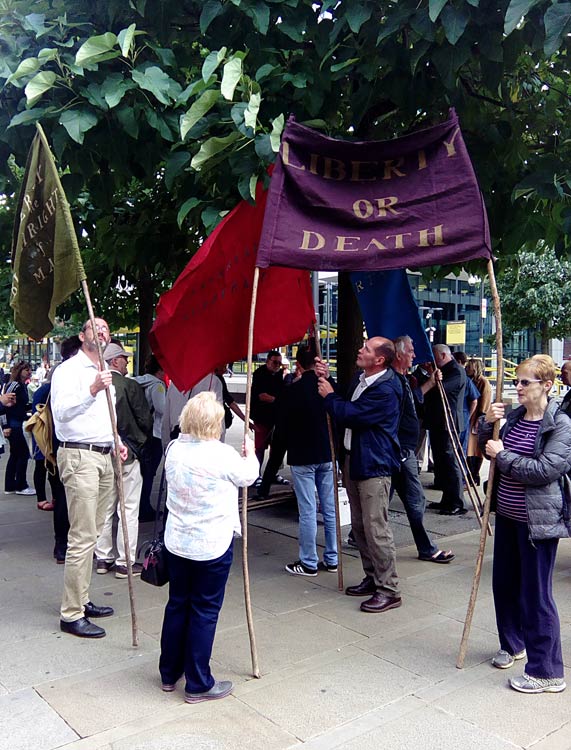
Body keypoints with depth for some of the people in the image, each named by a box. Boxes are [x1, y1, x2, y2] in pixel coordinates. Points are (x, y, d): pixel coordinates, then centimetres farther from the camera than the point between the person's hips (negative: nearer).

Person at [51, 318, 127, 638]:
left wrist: (116, 442, 14)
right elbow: (61, 411, -19)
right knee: (83, 537, -8)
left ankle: (82, 600, 22)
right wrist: (92, 390, -31)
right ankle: (72, 614, 1)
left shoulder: (106, 374, 20)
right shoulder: (69, 369, -5)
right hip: (79, 457, -8)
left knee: (92, 533, 12)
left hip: (105, 458, 8)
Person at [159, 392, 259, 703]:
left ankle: (169, 673, 32)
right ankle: (198, 684, 17)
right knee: (204, 611, 6)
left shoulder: (174, 449, -4)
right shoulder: (223, 455, -20)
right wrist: (250, 453, 20)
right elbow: (248, 476, -1)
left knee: (177, 604, 18)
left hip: (177, 542, 6)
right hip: (212, 546, -5)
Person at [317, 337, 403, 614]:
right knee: (359, 526, 17)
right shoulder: (361, 380, 10)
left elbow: (349, 415, -23)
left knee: (376, 530, -6)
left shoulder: (385, 390, -21)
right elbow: (344, 406, 21)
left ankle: (389, 590, 6)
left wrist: (329, 395, -6)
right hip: (353, 460, 10)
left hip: (374, 465, -10)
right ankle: (373, 578, 31)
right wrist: (327, 380, 9)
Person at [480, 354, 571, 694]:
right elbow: (488, 449, 14)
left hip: (538, 520, -7)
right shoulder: (513, 415, 4)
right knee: (504, 583, 19)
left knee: (535, 593, -1)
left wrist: (503, 455, -19)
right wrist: (488, 424, -4)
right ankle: (513, 643, 41)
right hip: (507, 514, 7)